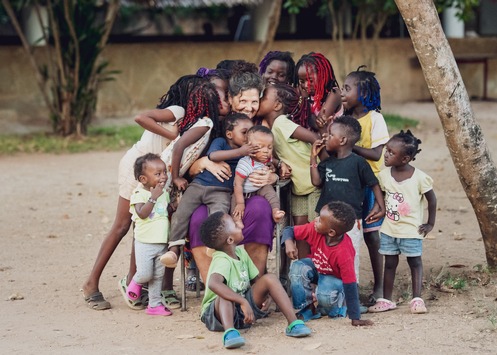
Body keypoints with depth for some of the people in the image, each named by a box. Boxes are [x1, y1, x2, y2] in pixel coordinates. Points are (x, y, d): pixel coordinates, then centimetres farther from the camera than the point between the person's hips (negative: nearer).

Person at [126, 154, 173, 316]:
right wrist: (153, 197, -28)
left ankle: (154, 304, 19)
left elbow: (170, 210, 17)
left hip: (161, 243, 6)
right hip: (145, 243, -6)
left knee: (158, 275, 10)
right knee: (145, 274, -10)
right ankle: (136, 282, 24)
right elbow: (142, 213, -26)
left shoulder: (164, 193, 8)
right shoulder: (139, 193, -13)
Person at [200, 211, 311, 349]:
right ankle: (229, 331, -63)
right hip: (219, 310, -7)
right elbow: (213, 283, -47)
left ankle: (293, 323, -19)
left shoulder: (241, 252, 1)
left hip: (243, 307, 8)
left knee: (269, 278, -9)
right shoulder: (222, 261, -25)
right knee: (225, 294, -39)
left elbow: (257, 279, 11)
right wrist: (243, 302, -53)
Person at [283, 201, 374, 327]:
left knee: (326, 295, -36)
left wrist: (355, 318, -33)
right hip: (316, 268, 5)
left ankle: (339, 306, 1)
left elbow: (350, 286, -35)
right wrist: (288, 242, -38)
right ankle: (306, 307, -10)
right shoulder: (315, 228, -27)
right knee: (297, 267, -27)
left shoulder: (344, 252, -38)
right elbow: (290, 230, -12)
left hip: (335, 278, -5)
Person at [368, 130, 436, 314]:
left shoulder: (419, 177, -16)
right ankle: (386, 299, 16)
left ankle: (417, 299, 10)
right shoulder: (384, 175, -5)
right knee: (390, 264, 10)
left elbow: (432, 199, -5)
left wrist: (430, 224, -3)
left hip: (411, 230, -4)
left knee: (415, 262, 5)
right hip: (389, 229, 4)